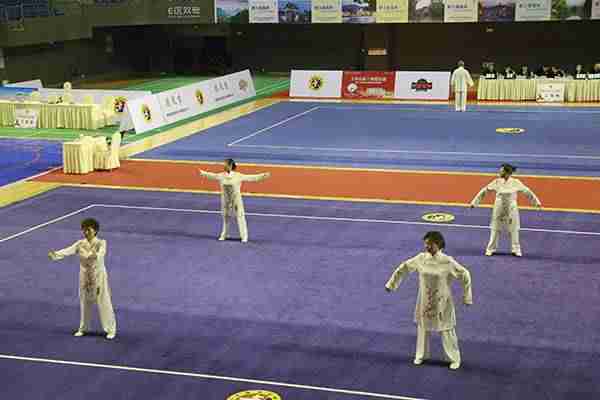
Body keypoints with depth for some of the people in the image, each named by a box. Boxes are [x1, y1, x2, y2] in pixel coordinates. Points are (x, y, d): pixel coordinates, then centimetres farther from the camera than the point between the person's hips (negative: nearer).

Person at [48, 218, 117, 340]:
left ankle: (111, 329, 11)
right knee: (85, 303, 15)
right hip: (85, 276, 4)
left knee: (104, 303, -1)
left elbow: (100, 253, -33)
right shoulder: (80, 244, -1)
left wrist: (95, 256, -57)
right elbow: (68, 250, -16)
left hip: (98, 276, -4)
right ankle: (83, 328, 32)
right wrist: (55, 254, -35)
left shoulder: (101, 243, -12)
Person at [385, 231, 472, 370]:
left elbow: (465, 275, -9)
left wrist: (467, 297, -7)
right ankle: (421, 355, 36)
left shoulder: (447, 261, -18)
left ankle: (454, 358, 21)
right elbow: (403, 268, 5)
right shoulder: (421, 258, -8)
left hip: (442, 303, -3)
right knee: (422, 328, 16)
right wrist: (391, 284, 8)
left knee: (446, 331, 3)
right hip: (424, 301, 4)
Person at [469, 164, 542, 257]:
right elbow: (484, 191, 0)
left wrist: (537, 202, 8)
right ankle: (490, 249, 17)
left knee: (514, 230, 6)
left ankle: (516, 250, 20)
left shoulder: (515, 182, -7)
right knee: (495, 229, 5)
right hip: (499, 209, 1)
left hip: (511, 209, -1)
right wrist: (474, 202, 0)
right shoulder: (497, 182, -5)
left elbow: (527, 192, 4)